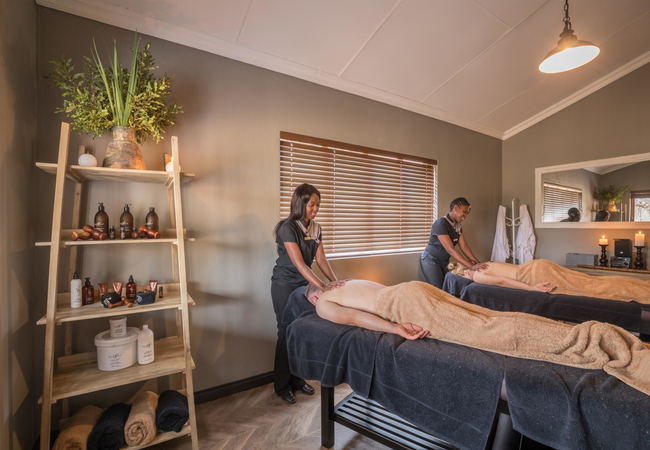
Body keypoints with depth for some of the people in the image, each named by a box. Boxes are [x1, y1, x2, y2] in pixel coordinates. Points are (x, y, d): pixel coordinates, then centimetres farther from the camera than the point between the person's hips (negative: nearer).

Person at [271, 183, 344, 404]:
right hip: (285, 285, -6)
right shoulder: (287, 228, -21)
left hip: (305, 284, 6)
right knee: (287, 333, 3)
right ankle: (282, 386, 21)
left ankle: (297, 379, 28)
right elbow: (299, 263, -28)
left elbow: (320, 258, -4)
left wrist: (333, 279, -19)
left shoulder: (315, 228, 1)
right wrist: (322, 286, -35)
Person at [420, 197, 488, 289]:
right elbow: (451, 250, -30)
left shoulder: (458, 226, 4)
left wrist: (478, 263, -14)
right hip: (431, 261, -8)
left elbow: (464, 247, -1)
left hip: (444, 262, 8)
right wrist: (472, 266, -33)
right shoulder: (441, 224, -24)